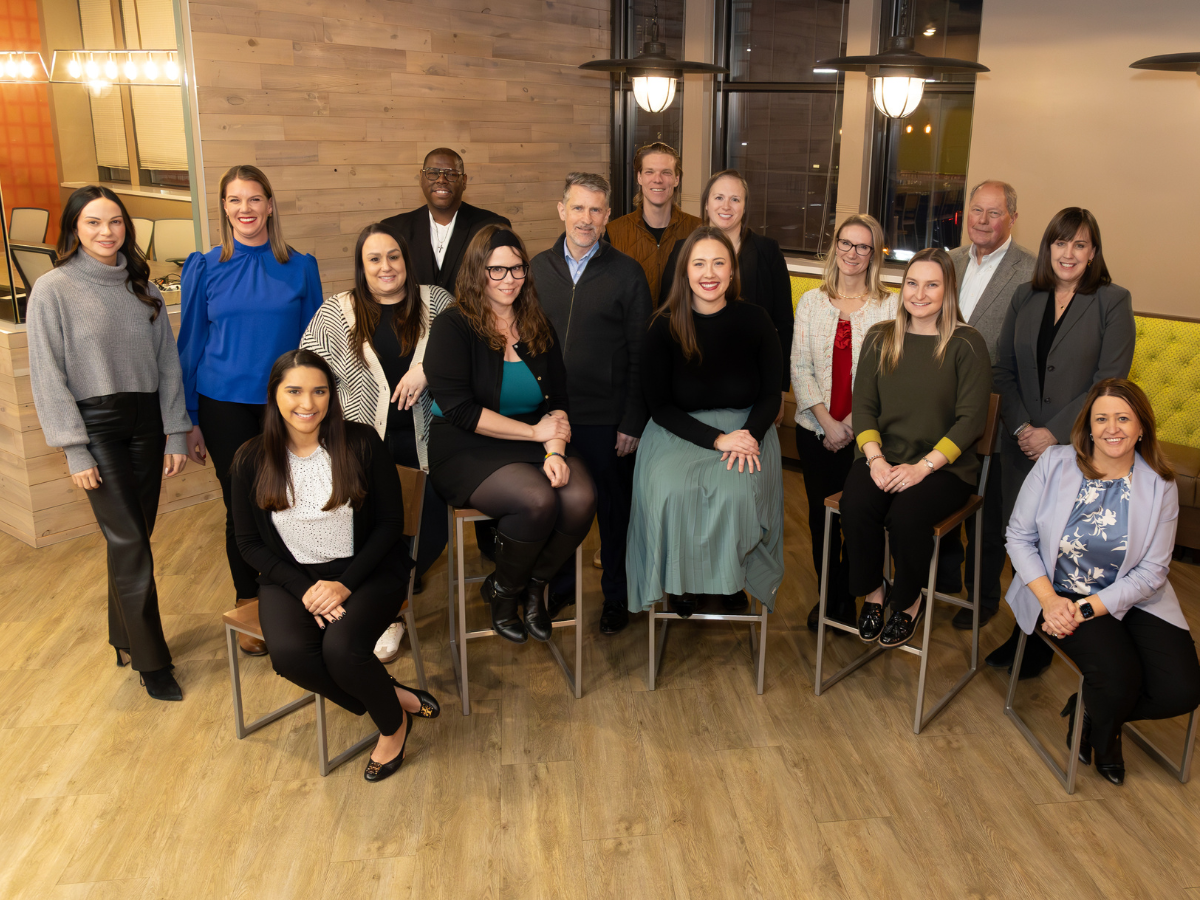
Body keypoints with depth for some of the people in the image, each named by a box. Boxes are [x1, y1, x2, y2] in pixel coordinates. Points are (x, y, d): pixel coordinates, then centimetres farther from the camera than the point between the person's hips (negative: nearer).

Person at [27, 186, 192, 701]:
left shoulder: (142, 288, 9)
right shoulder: (53, 289, -5)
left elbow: (168, 364, 9)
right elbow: (48, 377, -7)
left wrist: (176, 434, 4)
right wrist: (75, 451, -11)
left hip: (145, 422, 4)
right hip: (96, 426, -4)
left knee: (132, 538, 10)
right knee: (129, 543, -6)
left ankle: (125, 640, 27)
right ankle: (150, 661, 5)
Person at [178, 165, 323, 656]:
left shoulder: (300, 267, 1)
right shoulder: (204, 269, 1)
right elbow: (190, 346, 5)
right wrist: (191, 422, 4)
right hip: (226, 407, 0)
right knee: (241, 508, 8)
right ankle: (248, 608, 26)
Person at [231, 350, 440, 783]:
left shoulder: (361, 443, -8)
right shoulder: (251, 459, -2)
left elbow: (391, 522, -4)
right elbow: (249, 543, 3)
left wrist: (345, 583, -14)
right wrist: (304, 589, -12)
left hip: (363, 570, -2)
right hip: (292, 577, 3)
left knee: (342, 648, -30)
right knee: (289, 653, -28)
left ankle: (393, 726, 4)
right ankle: (398, 697, -4)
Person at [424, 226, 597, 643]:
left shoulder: (538, 327, 12)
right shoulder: (452, 327, -4)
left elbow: (558, 401, 8)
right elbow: (459, 411, -13)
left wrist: (554, 450, -13)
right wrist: (534, 432, -13)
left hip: (534, 445, 5)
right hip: (467, 451, -5)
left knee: (581, 497, -25)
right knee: (537, 499, -32)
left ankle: (534, 583, 2)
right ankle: (502, 590, -1)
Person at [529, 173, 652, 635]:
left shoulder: (627, 273, -4)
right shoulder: (538, 267, 6)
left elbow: (640, 355, -4)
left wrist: (633, 422, -8)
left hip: (606, 419, -3)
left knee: (614, 509, 10)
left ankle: (616, 593, 30)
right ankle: (560, 585, 37)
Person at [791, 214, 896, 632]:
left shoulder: (890, 306, -1)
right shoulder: (811, 302, 6)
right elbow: (799, 367, 1)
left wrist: (854, 421, -14)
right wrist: (826, 420, -10)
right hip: (816, 428, 2)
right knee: (820, 512, 9)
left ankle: (848, 596, 21)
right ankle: (827, 594, 26)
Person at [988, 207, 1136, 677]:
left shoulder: (1113, 302, -3)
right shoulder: (1025, 298, 9)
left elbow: (1109, 382, -9)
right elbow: (1003, 368, 7)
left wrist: (1055, 433, -15)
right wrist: (1021, 426, -6)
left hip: (1077, 446, -3)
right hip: (1022, 444, 4)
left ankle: (1042, 642, 19)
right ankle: (1021, 632, 25)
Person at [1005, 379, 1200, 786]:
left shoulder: (1159, 486, -5)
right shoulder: (1054, 463, -7)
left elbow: (1152, 571, -6)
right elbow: (1019, 536, -3)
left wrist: (1088, 608, -19)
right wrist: (1049, 599, -17)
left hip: (1130, 599, 3)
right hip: (1059, 593, -2)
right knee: (1119, 677, -25)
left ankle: (1089, 711, 15)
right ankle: (1105, 738, 14)